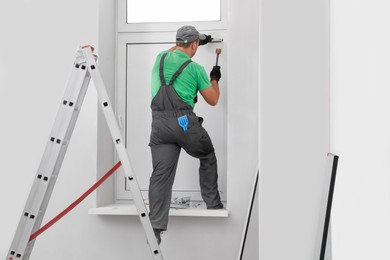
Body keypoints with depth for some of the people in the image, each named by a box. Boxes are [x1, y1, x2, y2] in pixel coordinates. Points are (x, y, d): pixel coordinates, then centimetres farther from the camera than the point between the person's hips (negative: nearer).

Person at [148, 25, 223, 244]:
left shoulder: (161, 58, 14)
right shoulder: (196, 68, 1)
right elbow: (213, 100, 10)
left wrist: (199, 41, 48)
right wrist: (215, 79, 29)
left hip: (159, 124, 4)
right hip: (185, 123, -3)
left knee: (161, 174, -1)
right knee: (208, 157, 23)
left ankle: (155, 227, -9)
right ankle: (213, 204, 29)